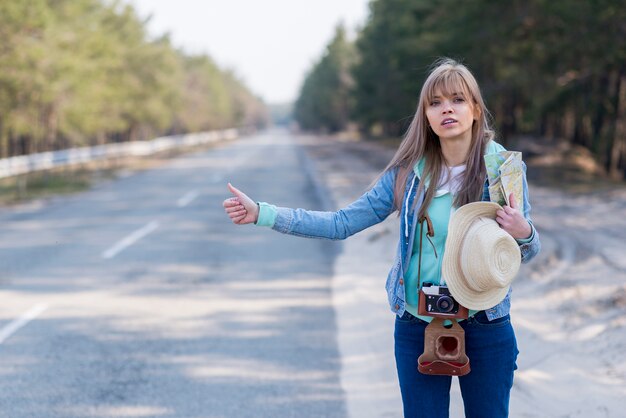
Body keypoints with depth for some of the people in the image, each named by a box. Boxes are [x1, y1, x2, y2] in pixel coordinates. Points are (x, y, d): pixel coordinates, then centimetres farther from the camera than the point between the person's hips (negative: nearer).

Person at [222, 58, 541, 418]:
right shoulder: (408, 172, -3)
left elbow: (526, 252, 2)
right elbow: (342, 223, -2)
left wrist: (523, 233, -23)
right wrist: (262, 213, -8)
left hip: (485, 329, -1)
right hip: (417, 328, 1)